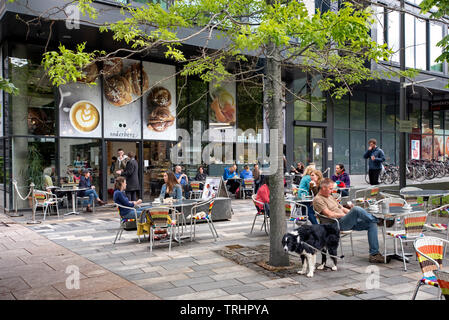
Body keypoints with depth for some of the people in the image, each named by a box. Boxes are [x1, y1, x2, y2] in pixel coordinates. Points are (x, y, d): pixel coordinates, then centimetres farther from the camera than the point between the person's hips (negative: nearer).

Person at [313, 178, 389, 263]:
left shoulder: (330, 197, 27)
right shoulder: (318, 199, -3)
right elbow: (329, 214, -14)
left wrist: (350, 213, 8)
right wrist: (343, 215, -8)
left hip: (348, 222, 9)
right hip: (338, 223, -9)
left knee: (372, 224, -6)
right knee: (356, 209, -32)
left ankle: (374, 254, -9)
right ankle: (377, 219, -5)